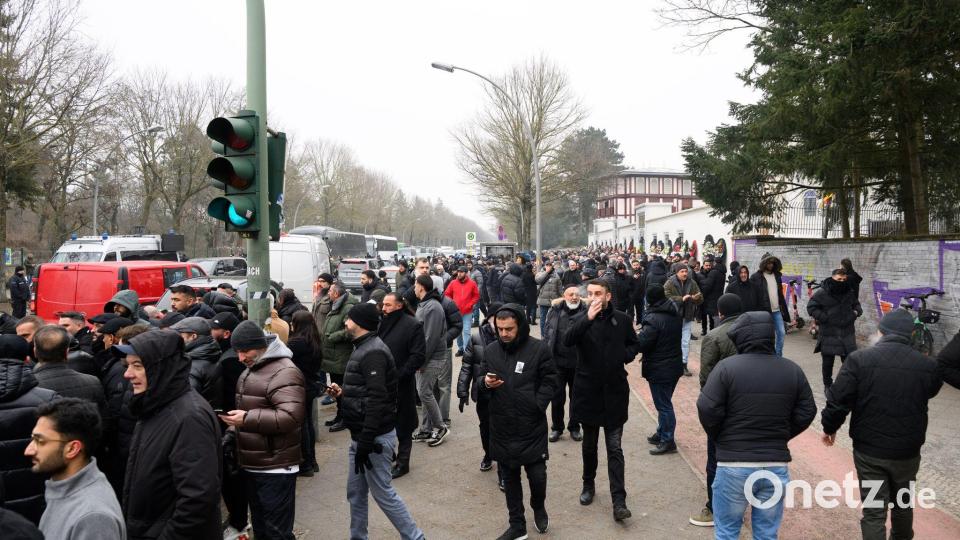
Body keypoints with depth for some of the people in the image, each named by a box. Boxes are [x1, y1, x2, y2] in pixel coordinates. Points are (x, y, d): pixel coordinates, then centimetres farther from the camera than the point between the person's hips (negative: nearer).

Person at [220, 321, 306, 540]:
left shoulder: (284, 372, -18)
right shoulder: (250, 370, 14)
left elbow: (291, 416, -28)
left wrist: (247, 419, -28)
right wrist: (232, 432, 9)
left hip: (275, 469, -9)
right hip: (250, 465, 9)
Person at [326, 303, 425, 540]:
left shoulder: (373, 352, -20)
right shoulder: (364, 349, 12)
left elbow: (377, 399, -25)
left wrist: (366, 441, -24)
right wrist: (342, 393, 4)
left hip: (375, 437, -10)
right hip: (362, 435, 10)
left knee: (383, 493, 0)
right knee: (356, 492, 16)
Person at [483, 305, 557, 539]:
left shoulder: (538, 349, -7)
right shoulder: (490, 350, 3)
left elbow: (550, 382, -2)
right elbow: (481, 382, 13)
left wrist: (537, 406, -14)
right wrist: (486, 383, -9)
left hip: (532, 426, -3)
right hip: (502, 427, 3)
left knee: (537, 475, 1)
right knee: (509, 477, 12)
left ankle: (539, 507, 34)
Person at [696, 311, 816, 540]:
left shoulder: (727, 367, -11)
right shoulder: (793, 370, 2)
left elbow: (707, 410, -14)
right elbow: (806, 413, 5)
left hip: (734, 465, -4)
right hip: (777, 465, 4)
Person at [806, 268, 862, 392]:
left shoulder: (850, 292, 5)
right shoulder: (822, 293, -11)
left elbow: (856, 304, 23)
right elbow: (811, 307, -7)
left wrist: (856, 311, 1)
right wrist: (824, 318, -17)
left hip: (847, 334, 3)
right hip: (828, 334, -3)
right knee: (827, 361, 8)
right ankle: (827, 385, 24)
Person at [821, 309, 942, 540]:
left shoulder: (859, 359, -16)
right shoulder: (927, 365, -8)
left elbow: (838, 401, -15)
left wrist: (829, 428, 2)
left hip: (869, 451, -3)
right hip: (908, 451, 3)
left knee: (874, 512, 6)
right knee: (903, 504, 26)